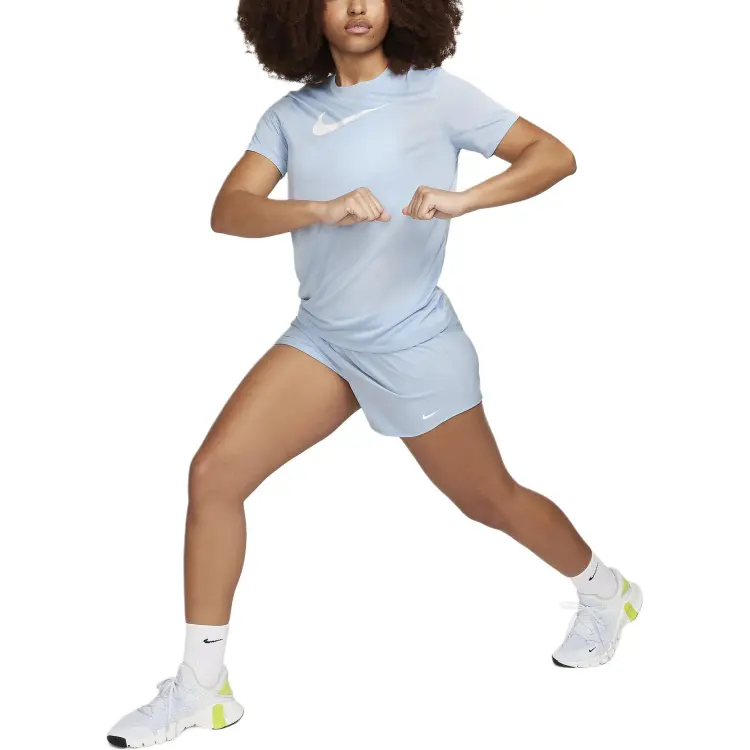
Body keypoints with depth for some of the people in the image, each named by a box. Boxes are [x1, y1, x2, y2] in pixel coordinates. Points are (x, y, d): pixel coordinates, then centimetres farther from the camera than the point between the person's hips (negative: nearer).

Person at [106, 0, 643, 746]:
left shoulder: (434, 93, -7)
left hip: (415, 346, -4)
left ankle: (604, 589, 40)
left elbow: (555, 155, -11)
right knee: (212, 474, -8)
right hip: (321, 339, 4)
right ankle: (201, 687, 5)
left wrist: (463, 198, -27)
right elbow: (227, 211, -11)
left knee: (489, 499, 9)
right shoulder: (291, 115, 2)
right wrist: (323, 210, -30)